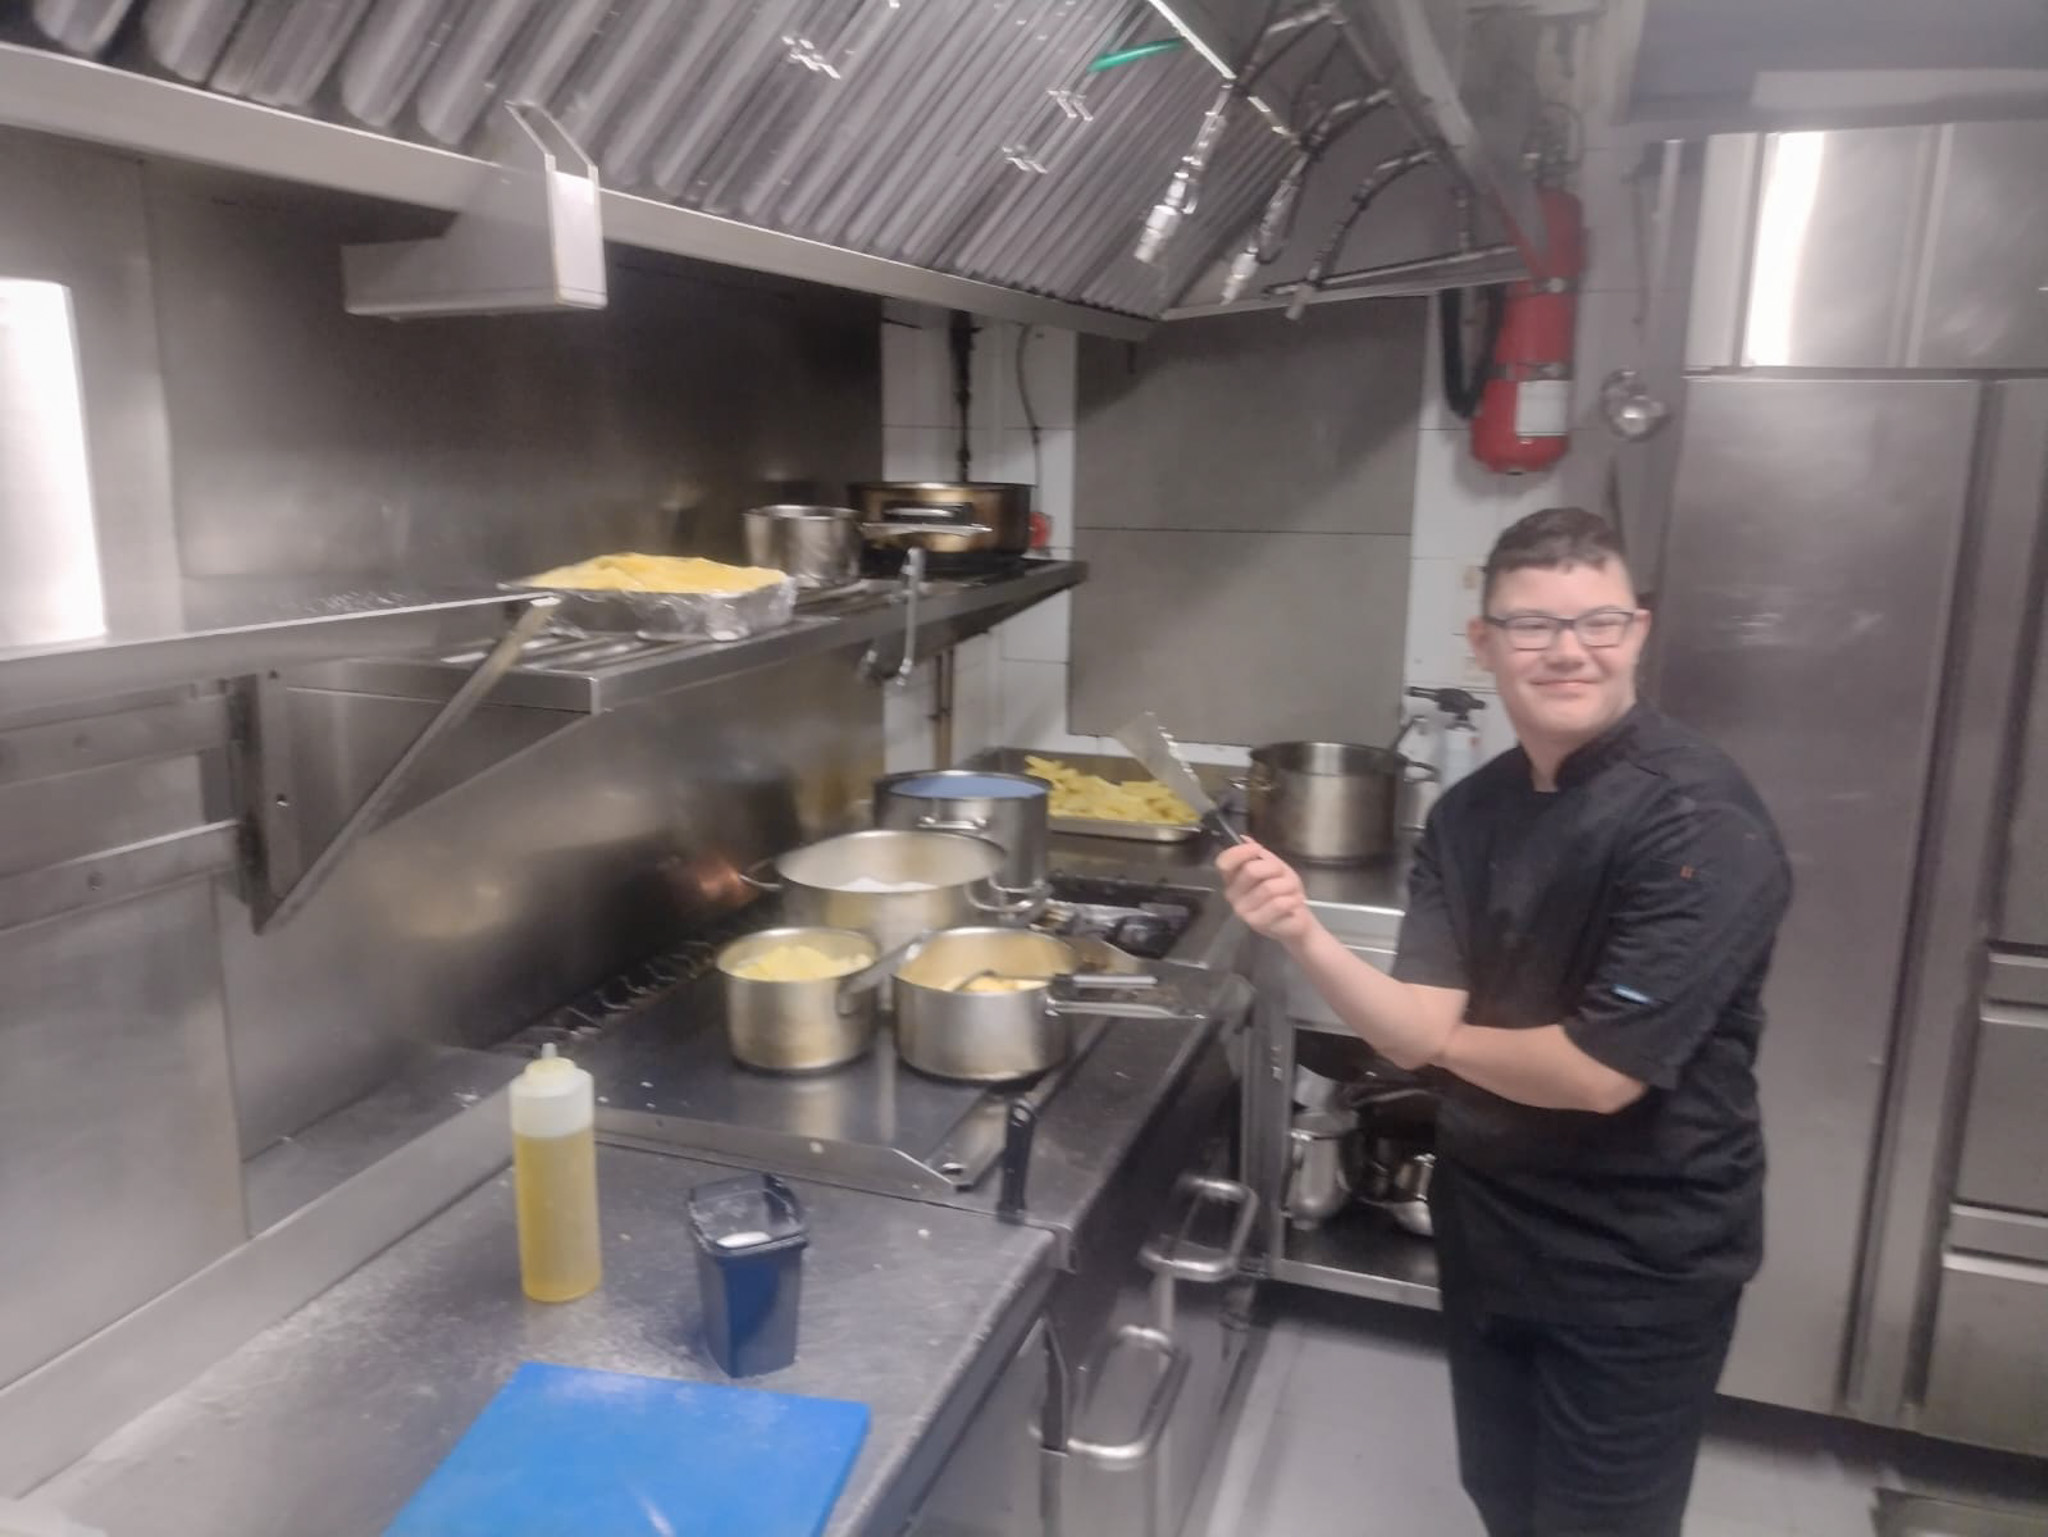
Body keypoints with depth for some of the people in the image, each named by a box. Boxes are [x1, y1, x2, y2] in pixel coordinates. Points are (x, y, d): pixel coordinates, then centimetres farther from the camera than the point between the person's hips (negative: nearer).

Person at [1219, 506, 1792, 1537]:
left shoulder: (1699, 822, -23)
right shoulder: (1469, 813, -2)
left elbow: (1598, 1073, -26)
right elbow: (1413, 1032, -9)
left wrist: (1442, 1036, -9)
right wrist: (1304, 937, -27)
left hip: (1642, 1262, -6)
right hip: (1488, 1228, 6)